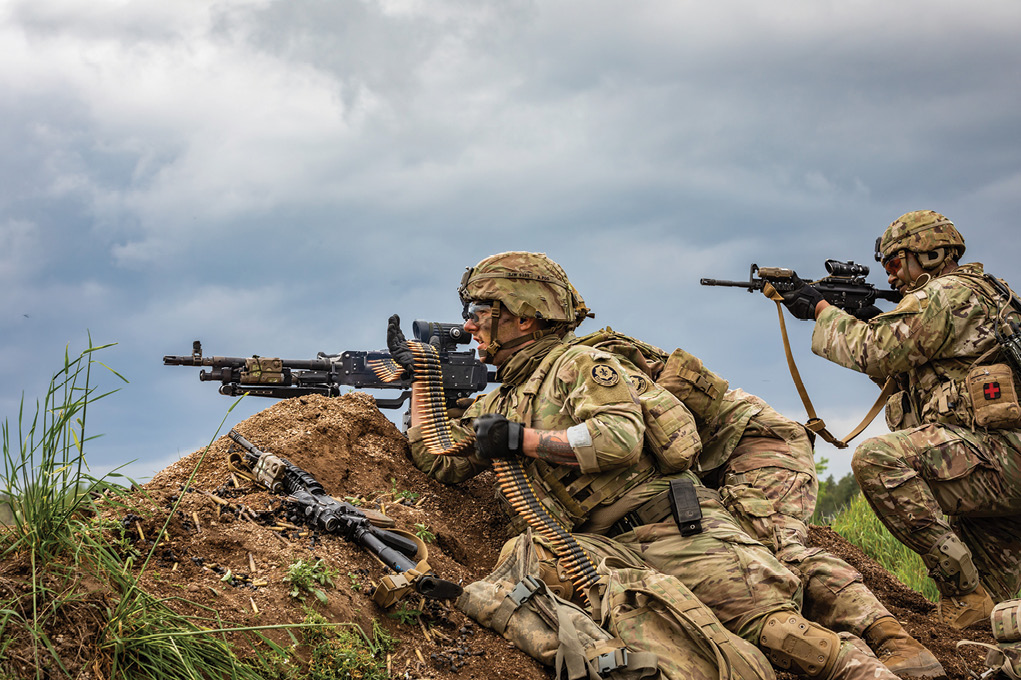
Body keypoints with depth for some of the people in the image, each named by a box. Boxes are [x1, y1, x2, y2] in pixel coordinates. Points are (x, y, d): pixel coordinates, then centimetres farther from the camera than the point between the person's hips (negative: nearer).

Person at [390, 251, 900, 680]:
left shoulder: (577, 363, 1)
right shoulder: (499, 404, 25)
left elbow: (620, 439, -15)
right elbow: (439, 461, 22)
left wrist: (520, 439, -9)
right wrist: (420, 376, 22)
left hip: (672, 526, -6)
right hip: (608, 549, 6)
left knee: (769, 624, -23)